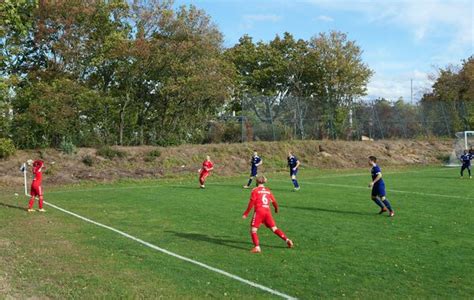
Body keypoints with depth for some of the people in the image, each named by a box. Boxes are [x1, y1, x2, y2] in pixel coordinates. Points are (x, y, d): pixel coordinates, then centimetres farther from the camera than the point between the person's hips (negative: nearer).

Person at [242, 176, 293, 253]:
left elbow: (251, 203, -4)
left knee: (253, 230, 1)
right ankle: (287, 240, 5)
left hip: (259, 211, -4)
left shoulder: (255, 190, 3)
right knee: (274, 228, 14)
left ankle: (257, 247, -13)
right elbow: (274, 202, 18)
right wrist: (276, 209, 38)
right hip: (268, 212, 5)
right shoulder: (268, 191, 16)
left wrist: (246, 213, 1)